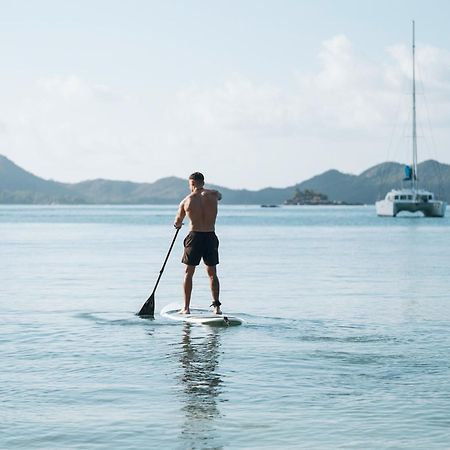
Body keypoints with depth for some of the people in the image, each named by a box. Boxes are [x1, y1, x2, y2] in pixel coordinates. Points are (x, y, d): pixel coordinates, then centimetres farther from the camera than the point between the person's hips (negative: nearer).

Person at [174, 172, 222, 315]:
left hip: (194, 237, -2)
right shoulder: (213, 195, -1)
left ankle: (186, 308, 6)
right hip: (211, 238, 2)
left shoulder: (186, 201, -2)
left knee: (188, 273, 9)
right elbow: (219, 195, 27)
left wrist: (177, 224, 35)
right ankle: (216, 306, 9)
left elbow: (177, 223, 12)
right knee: (212, 273, 13)